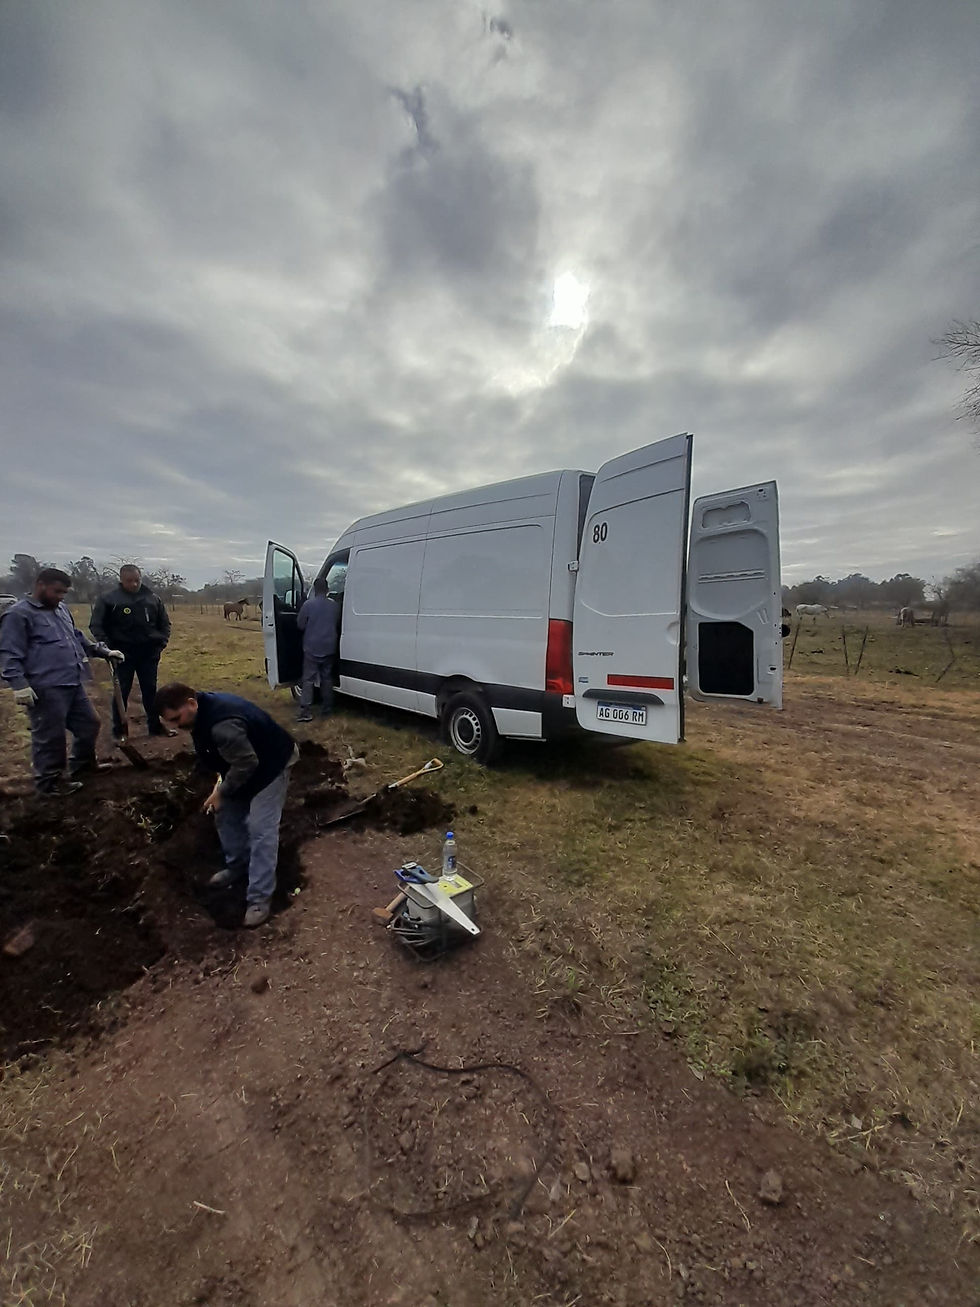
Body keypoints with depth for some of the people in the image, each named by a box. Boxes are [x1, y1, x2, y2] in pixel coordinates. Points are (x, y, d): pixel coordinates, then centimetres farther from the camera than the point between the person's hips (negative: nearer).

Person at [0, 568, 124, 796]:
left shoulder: (62, 608, 17)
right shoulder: (19, 615, -8)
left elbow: (78, 637, 30)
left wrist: (103, 651, 24)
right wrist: (19, 684, -21)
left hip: (73, 684, 9)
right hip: (46, 689, -8)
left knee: (88, 724, 19)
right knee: (50, 737, 1)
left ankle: (82, 764, 39)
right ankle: (49, 782, 16)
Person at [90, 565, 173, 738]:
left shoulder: (154, 599, 5)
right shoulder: (108, 600, -4)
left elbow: (165, 623, 15)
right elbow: (96, 626, -2)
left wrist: (162, 641, 2)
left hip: (149, 654, 3)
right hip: (123, 654, -3)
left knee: (150, 691, 11)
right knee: (121, 692, 5)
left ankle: (155, 725, 21)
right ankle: (119, 729, 17)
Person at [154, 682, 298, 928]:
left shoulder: (222, 724, -38)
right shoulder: (204, 709, -5)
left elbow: (246, 764, -29)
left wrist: (221, 791, -15)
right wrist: (221, 783, 5)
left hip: (270, 765, -10)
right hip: (243, 763, 10)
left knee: (260, 830, -9)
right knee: (226, 813, 15)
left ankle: (259, 899, 0)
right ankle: (237, 866, 36)